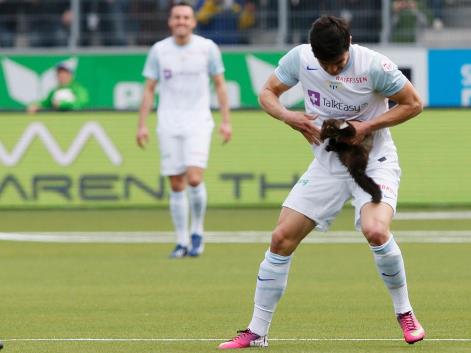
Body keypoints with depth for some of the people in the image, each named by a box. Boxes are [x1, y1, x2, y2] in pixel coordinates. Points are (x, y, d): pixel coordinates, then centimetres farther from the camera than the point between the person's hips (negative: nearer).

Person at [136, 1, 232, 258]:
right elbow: (149, 89, 7)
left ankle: (197, 233, 3)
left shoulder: (207, 48, 0)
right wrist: (142, 125, 1)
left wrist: (226, 121, 1)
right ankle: (182, 242, 10)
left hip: (198, 123, -2)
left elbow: (219, 85, 6)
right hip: (168, 125, 2)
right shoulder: (159, 50, 3)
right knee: (176, 185, 1)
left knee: (194, 178, -17)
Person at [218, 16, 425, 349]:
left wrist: (367, 126, -20)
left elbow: (413, 103, -9)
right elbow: (268, 93, 5)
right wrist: (289, 116, -16)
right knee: (282, 239, -3)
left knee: (376, 231, -30)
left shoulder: (375, 66, -21)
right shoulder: (299, 59, -10)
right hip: (327, 165, 4)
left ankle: (405, 313, -7)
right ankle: (257, 332, 8)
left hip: (373, 161, -4)